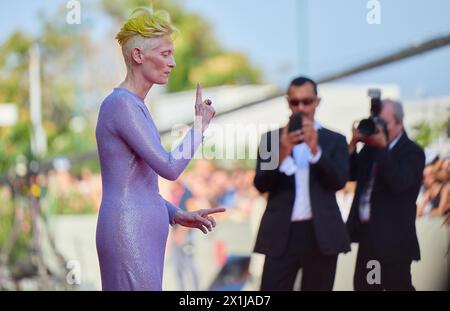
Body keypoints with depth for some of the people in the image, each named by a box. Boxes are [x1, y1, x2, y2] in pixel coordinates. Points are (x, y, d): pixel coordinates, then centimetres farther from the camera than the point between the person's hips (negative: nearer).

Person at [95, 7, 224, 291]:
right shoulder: (121, 104, -13)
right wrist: (200, 125, -4)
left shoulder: (135, 106, 16)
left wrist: (178, 215, 12)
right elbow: (169, 168, -18)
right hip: (130, 234, -10)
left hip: (142, 233, 10)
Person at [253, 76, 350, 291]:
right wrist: (282, 154, -19)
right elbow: (261, 184, -2)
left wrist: (315, 149, -19)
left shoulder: (335, 141, 9)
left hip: (321, 234, 0)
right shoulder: (271, 138, 9)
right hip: (282, 234, 0)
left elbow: (339, 181, -5)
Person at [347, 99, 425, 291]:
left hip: (393, 238, -7)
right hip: (367, 235, 7)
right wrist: (353, 143, -4)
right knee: (363, 287, 13)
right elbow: (350, 174, 9)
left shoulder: (412, 152, -10)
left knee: (398, 287, 0)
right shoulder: (370, 148, 11)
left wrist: (382, 147, -26)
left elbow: (399, 183, -24)